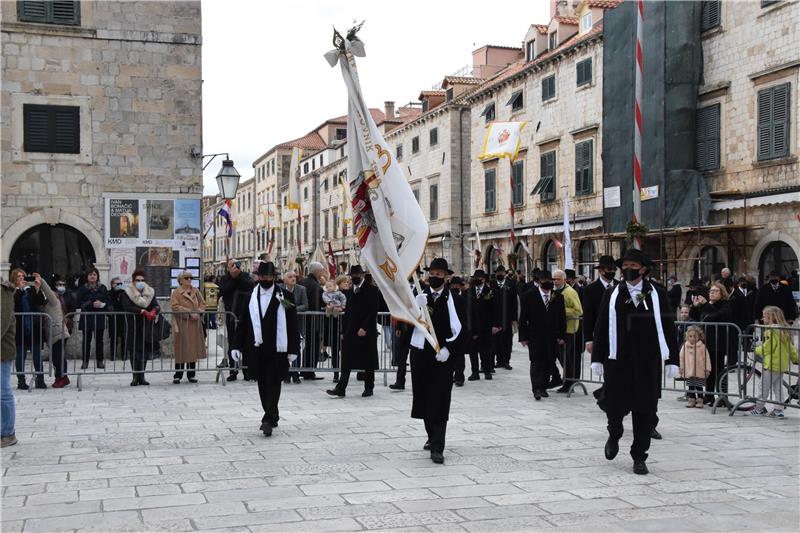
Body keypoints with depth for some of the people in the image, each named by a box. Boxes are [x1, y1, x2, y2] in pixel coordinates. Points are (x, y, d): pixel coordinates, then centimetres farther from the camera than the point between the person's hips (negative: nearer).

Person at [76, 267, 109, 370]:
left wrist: (102, 303, -13)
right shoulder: (83, 289, 2)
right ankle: (85, 361, 6)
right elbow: (80, 303, -5)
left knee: (99, 340, 3)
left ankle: (100, 361, 9)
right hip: (87, 317, -2)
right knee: (87, 340, 1)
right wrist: (92, 304, -16)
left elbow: (107, 301, 8)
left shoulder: (102, 288, 9)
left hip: (99, 317, 2)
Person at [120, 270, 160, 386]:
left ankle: (141, 376, 11)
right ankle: (135, 377, 2)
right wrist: (143, 312, -27)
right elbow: (127, 307, -17)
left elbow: (156, 305, 0)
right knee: (134, 351, -3)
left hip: (147, 327, 3)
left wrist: (154, 311, -25)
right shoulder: (127, 293, -1)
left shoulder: (150, 292, 10)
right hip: (133, 326, -3)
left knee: (145, 351, 4)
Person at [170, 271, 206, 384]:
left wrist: (198, 312, -5)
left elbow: (202, 304, 15)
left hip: (195, 324, 5)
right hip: (182, 324, -5)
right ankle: (177, 376, 5)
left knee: (194, 349, 6)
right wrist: (190, 313, -17)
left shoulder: (196, 291, 12)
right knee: (182, 351, -3)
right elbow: (174, 306, -12)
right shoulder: (176, 293, -2)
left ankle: (191, 375, 15)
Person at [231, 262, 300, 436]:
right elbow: (242, 323, 8)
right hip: (257, 348, 4)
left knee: (273, 383, -5)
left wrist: (293, 349, -7)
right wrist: (236, 345, 0)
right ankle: (272, 417, 23)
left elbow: (293, 324, -2)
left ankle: (268, 420, -6)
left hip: (277, 349, -3)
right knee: (263, 384, 10)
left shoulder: (285, 296, -2)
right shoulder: (249, 296, 6)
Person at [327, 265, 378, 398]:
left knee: (368, 362, 4)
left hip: (366, 332, -5)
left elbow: (373, 311, -11)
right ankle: (340, 389, -6)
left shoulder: (371, 289, -4)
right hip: (350, 332, 5)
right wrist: (343, 331, 12)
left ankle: (369, 388, 15)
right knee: (346, 361, -2)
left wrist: (364, 328, -17)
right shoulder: (350, 292, 16)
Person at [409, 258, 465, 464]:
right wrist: (417, 308, -21)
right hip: (421, 353, 3)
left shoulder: (453, 299, -2)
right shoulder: (419, 296, 6)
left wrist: (448, 349, -13)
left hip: (443, 356, -3)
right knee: (424, 397, 12)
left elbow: (461, 329, -2)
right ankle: (432, 436, 33)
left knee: (439, 401, -8)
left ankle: (437, 448, -10)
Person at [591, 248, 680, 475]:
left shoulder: (658, 295, 5)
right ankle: (614, 435, 34)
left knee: (644, 410, 3)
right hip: (617, 361, 0)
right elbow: (600, 328, 6)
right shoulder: (611, 295, 6)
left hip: (648, 362, 0)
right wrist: (597, 358, 1)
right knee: (614, 405, 1)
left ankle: (639, 457, 16)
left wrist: (672, 360, -1)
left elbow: (669, 328, 4)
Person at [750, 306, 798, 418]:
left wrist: (757, 350, 0)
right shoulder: (785, 330, 10)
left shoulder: (771, 331, -18)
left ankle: (759, 408, 11)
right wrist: (795, 358, 23)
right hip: (782, 364, 9)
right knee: (778, 387, 12)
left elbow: (767, 348, -18)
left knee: (764, 386, 3)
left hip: (771, 364, -8)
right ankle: (779, 410, 11)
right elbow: (791, 347, 14)